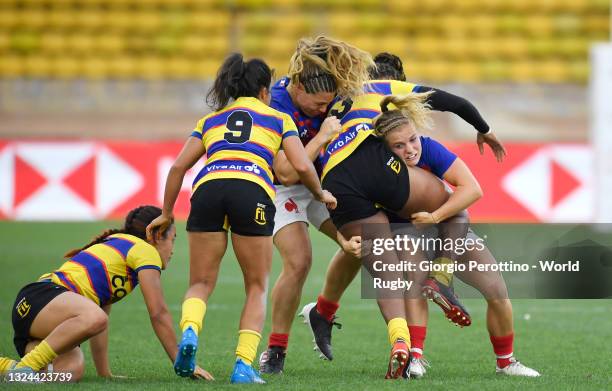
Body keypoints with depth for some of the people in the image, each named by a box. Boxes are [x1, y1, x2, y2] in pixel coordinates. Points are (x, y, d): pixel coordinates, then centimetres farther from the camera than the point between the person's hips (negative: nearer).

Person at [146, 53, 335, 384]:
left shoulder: (211, 120, 31)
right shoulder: (278, 119, 24)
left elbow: (178, 167, 23)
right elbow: (302, 167, 13)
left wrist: (166, 214, 32)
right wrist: (321, 193, 32)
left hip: (208, 187, 2)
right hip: (253, 191, -2)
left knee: (201, 283, 11)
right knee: (256, 287, 13)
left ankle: (189, 331, -20)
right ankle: (244, 365, -1)